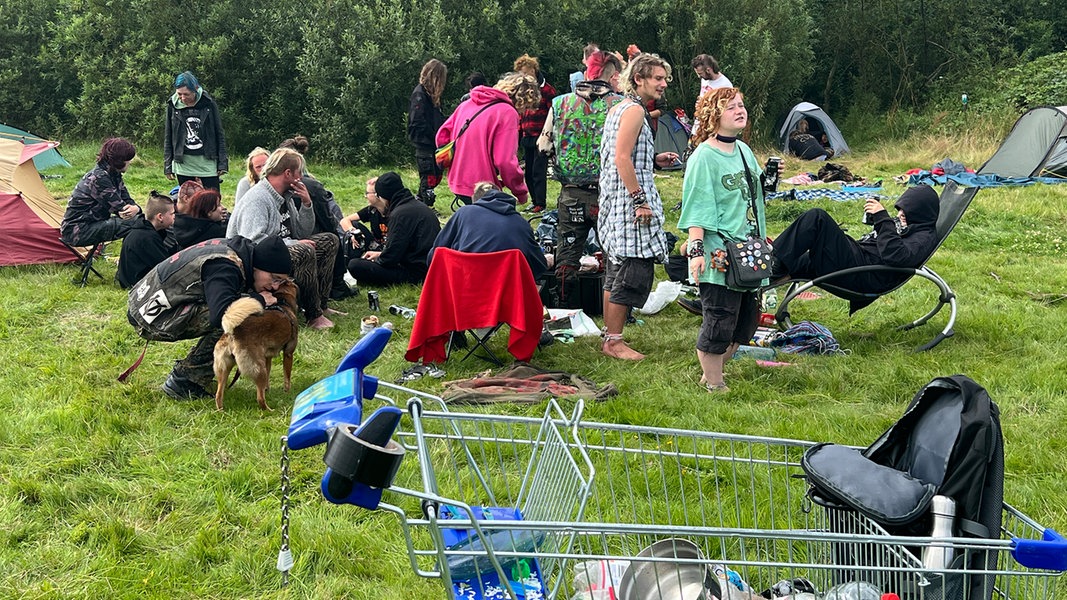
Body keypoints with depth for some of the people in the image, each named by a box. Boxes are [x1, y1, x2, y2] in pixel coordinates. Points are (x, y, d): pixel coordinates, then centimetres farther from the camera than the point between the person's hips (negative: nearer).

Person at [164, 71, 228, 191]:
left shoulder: (208, 103, -3)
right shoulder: (172, 105, 1)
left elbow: (219, 134, 1)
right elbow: (168, 138, 8)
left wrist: (222, 163, -2)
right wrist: (168, 166, 5)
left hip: (207, 162, -1)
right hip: (183, 164, 1)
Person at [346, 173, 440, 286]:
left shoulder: (401, 214, -18)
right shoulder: (417, 205, 13)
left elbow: (392, 255, -17)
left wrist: (377, 260, 4)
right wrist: (380, 254, 23)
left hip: (416, 273, -10)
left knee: (354, 265, -17)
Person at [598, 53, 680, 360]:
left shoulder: (619, 108, 18)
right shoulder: (634, 110, -13)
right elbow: (622, 158, -21)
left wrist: (655, 159, 16)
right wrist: (640, 200, -22)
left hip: (616, 206, 11)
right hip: (629, 207, -11)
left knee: (616, 274, 15)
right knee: (631, 274, -7)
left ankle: (609, 337, 22)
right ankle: (614, 341, -1)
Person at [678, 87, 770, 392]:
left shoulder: (744, 150, 13)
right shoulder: (704, 157, -11)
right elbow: (697, 207, -16)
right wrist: (696, 250, -22)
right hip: (718, 256, -8)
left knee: (747, 319, 13)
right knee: (719, 321, -5)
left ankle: (713, 370, 28)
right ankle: (713, 383, 11)